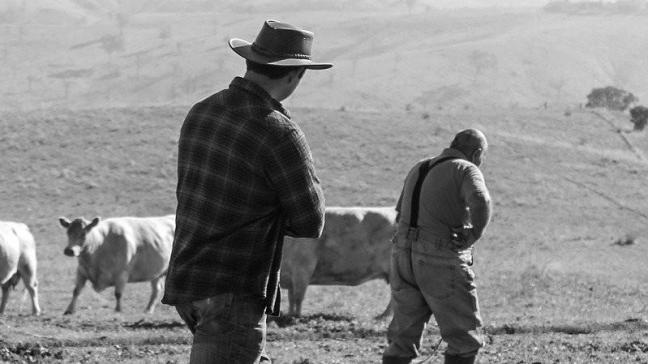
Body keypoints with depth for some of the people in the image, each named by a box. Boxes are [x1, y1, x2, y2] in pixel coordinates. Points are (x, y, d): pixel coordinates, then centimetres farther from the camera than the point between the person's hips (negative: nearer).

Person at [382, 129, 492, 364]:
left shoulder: (418, 170, 19)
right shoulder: (466, 171, -5)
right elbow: (480, 201, -26)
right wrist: (473, 236, -13)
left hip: (405, 256, 7)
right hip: (442, 263, -7)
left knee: (403, 338, 12)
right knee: (464, 337, 5)